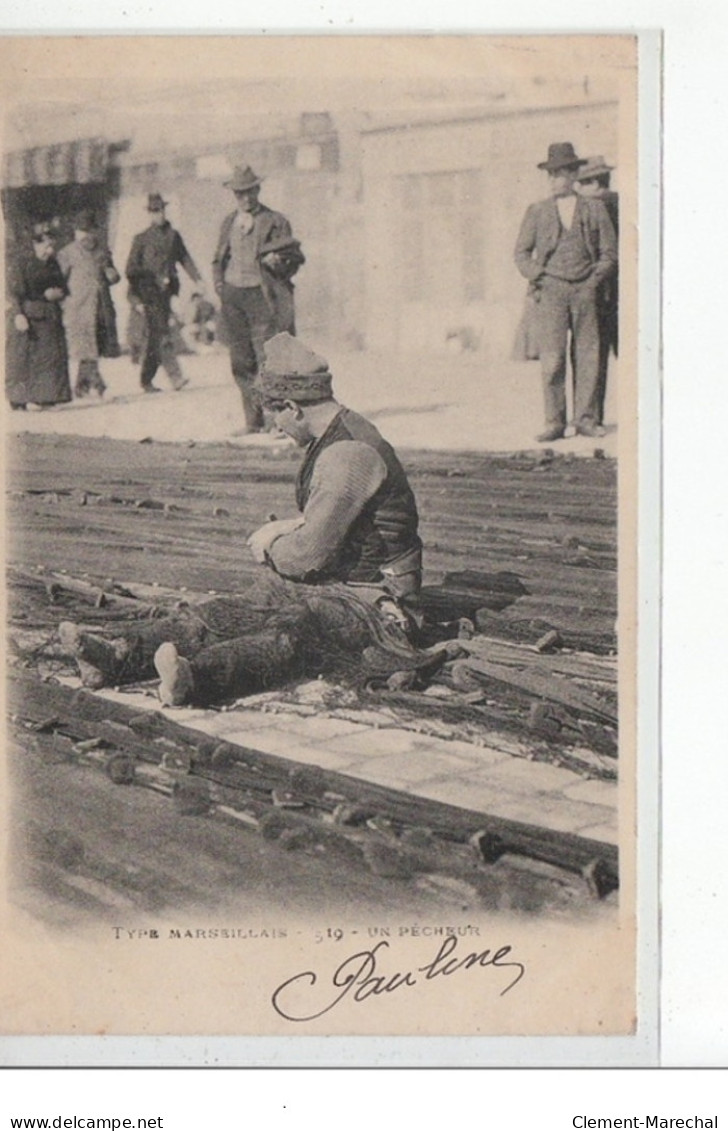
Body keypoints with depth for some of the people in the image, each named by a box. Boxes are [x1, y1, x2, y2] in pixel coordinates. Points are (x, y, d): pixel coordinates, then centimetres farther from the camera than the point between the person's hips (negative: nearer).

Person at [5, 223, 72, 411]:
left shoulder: (53, 265, 13)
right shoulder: (22, 264, -4)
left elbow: (64, 288, 21)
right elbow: (13, 292, -9)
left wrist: (57, 293, -3)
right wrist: (18, 314, -21)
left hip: (50, 319, 6)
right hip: (28, 317, -6)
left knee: (51, 356, 1)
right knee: (22, 358, -6)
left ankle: (46, 397, 7)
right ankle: (18, 399, -1)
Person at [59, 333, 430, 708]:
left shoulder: (351, 454, -18)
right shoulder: (332, 441, 15)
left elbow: (311, 552, -21)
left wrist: (271, 551, -1)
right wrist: (285, 529, 8)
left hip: (367, 604, -10)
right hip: (326, 585, 10)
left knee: (291, 634, -38)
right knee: (222, 615, -10)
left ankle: (193, 677, -64)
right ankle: (118, 656, -26)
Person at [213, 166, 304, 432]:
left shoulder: (275, 222, 2)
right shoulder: (228, 222, 17)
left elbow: (295, 258, 3)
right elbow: (219, 258, 26)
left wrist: (278, 262, -19)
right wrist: (219, 281, 7)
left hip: (262, 295, -5)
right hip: (232, 295, 5)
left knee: (267, 360, -11)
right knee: (241, 362, 3)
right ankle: (253, 422, 10)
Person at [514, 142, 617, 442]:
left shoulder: (595, 209, 10)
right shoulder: (537, 212, 11)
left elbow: (609, 253, 11)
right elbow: (521, 252, 14)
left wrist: (594, 279, -1)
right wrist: (538, 277, 0)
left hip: (585, 290, 0)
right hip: (551, 290, 0)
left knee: (587, 355, 0)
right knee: (551, 358, -6)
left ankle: (586, 419, 8)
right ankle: (554, 422, -2)